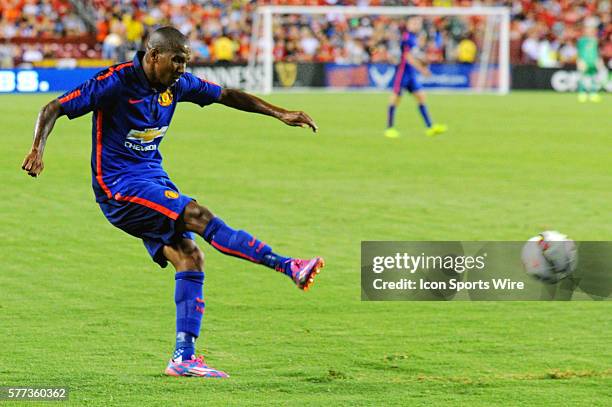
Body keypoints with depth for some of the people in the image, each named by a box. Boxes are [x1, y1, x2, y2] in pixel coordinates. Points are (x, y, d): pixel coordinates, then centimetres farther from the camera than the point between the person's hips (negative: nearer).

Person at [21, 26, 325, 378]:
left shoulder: (178, 83, 2)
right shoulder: (116, 82, -17)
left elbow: (226, 95, 14)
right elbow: (54, 109, -16)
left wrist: (280, 114, 9)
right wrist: (38, 149, -32)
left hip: (154, 178, 8)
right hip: (118, 186, -8)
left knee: (189, 258, -6)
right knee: (199, 216, -23)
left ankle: (184, 357, -3)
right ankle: (289, 267, -23)